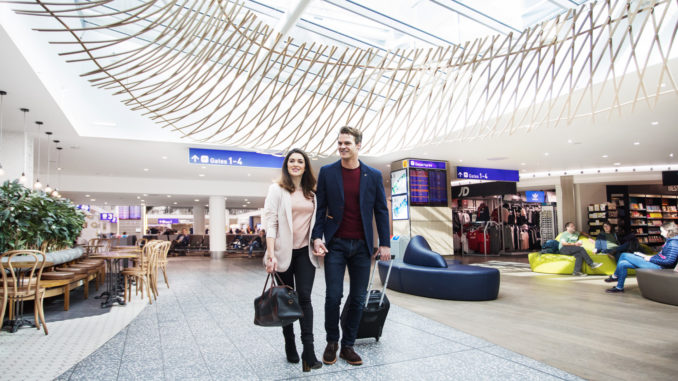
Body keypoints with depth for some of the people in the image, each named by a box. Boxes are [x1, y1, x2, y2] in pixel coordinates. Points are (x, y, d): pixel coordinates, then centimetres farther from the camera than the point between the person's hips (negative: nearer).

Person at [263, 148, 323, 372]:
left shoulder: (312, 193, 11)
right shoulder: (277, 190, -1)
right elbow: (271, 223, -9)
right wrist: (271, 254, -17)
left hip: (305, 252, 2)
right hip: (284, 252, -2)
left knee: (304, 298, -6)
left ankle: (308, 351, -5)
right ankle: (289, 345, 24)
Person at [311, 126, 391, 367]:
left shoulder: (373, 175, 4)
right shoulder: (327, 172, 3)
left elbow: (381, 211, 6)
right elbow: (320, 208, 3)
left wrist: (384, 243, 2)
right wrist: (317, 237, -7)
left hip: (362, 245, 1)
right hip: (335, 244, -1)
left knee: (357, 299, 7)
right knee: (333, 296, 1)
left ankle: (348, 345, 24)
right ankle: (332, 342, 24)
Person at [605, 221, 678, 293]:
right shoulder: (669, 241, 13)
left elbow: (669, 261, -26)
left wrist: (650, 259, -17)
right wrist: (645, 256, 11)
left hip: (658, 266, -10)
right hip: (654, 262, 10)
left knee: (624, 255, -13)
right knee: (623, 264, 1)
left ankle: (615, 276, 6)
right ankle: (619, 287, 9)